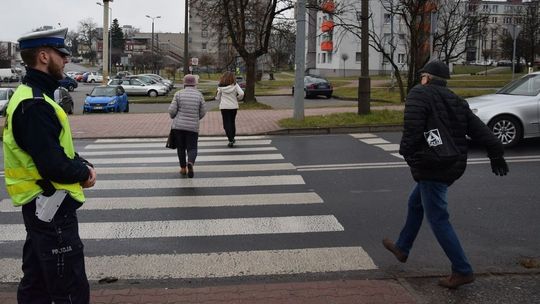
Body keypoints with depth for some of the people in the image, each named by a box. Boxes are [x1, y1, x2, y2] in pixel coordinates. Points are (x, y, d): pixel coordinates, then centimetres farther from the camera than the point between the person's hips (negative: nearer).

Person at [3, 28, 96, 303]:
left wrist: (83, 165, 1)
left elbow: (59, 147, 18)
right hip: (51, 209, -11)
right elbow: (54, 166, -27)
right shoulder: (35, 106, -22)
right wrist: (84, 173, -8)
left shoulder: (31, 96, 12)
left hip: (38, 208, 11)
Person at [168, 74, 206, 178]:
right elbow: (202, 112, 3)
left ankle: (183, 168, 20)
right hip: (193, 127, 0)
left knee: (180, 147, 15)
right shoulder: (199, 95, 0)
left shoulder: (178, 94, -4)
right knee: (192, 148, 5)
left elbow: (172, 110, -7)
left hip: (178, 125, 0)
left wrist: (174, 117, 15)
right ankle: (190, 163, -23)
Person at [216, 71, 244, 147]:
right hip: (234, 106, 1)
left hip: (224, 107, -1)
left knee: (226, 123, 2)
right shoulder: (235, 85, -7)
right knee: (232, 122, 18)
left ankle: (231, 140, -8)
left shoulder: (220, 86, -6)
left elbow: (218, 98, 0)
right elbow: (241, 93, -15)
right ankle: (232, 138, 28)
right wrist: (237, 98, 4)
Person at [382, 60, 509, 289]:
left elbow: (412, 126, -24)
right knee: (415, 204, 25)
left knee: (438, 220, -3)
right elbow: (479, 129, 9)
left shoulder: (419, 94, -9)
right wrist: (496, 154, 11)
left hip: (431, 168, -9)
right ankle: (402, 248, 40)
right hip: (453, 166, 9)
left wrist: (406, 150, -10)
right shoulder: (455, 101, 13)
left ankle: (462, 271, 1)